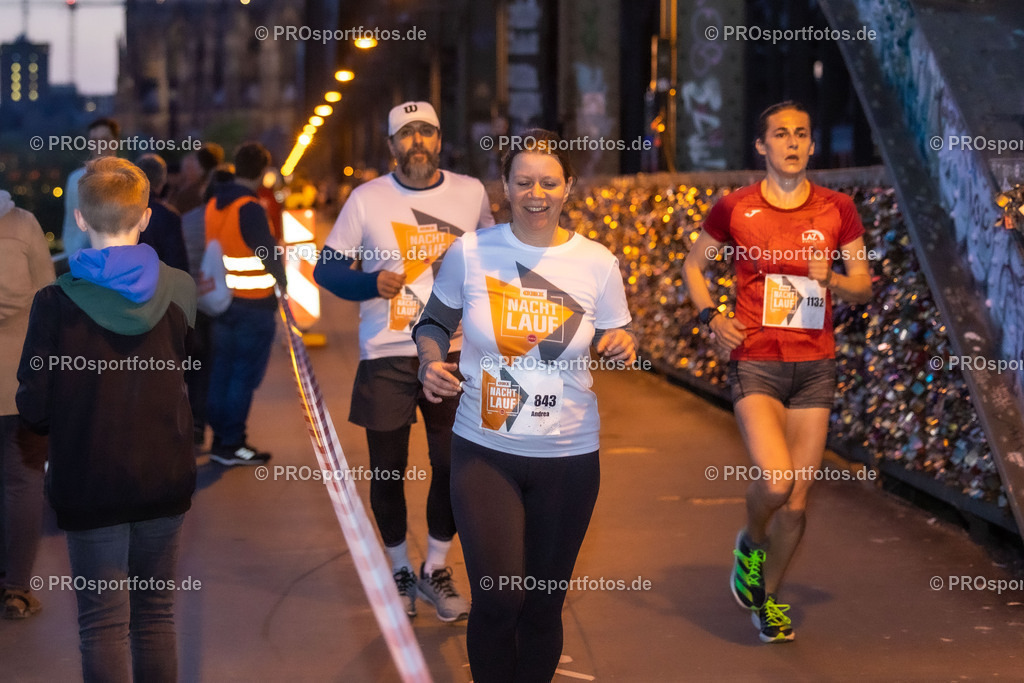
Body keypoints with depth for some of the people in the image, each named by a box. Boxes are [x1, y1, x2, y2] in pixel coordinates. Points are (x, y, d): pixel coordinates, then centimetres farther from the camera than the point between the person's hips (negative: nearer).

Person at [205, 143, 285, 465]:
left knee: (222, 371, 14)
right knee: (245, 375, -1)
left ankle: (220, 439, 22)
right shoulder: (250, 209, -18)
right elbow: (268, 251, -15)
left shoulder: (214, 204, 6)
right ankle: (232, 444, 1)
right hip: (254, 305, -8)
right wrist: (281, 281, 3)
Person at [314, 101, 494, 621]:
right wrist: (371, 283, -17)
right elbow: (326, 268, 0)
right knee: (387, 470, 7)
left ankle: (435, 570, 22)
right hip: (387, 357, -1)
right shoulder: (367, 198, -3)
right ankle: (400, 570, 28)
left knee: (453, 465, 1)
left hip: (453, 351, 1)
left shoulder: (471, 193, 4)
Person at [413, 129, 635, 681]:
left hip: (568, 455, 2)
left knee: (543, 607, 10)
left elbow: (612, 348, 8)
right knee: (497, 601, -12)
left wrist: (622, 347, -14)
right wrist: (431, 361, -10)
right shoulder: (469, 252, -4)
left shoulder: (597, 263, -2)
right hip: (484, 452, -1)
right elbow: (434, 322, 10)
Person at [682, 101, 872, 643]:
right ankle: (750, 545, 15)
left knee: (798, 501, 4)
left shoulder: (837, 210, 4)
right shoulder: (734, 209, 0)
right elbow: (693, 265, 14)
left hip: (815, 367, 3)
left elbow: (864, 287, 11)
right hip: (755, 363, -2)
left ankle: (767, 597, 28)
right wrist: (711, 317, -3)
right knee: (776, 481, -20)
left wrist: (832, 280, -12)